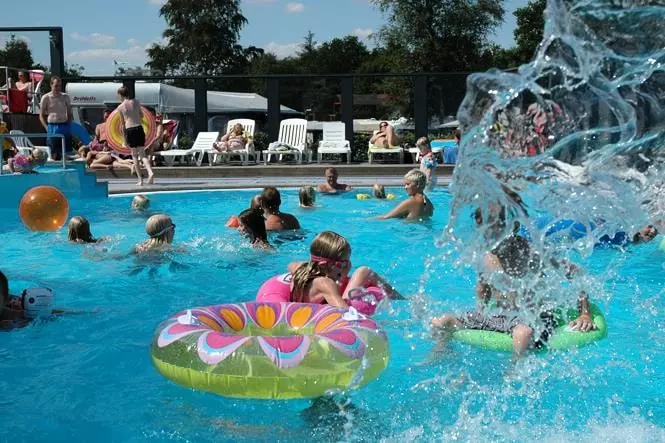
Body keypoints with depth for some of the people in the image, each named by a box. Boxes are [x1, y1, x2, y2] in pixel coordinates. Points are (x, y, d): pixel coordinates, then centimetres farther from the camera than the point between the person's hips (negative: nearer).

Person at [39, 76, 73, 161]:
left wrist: (69, 125, 3)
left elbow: (70, 113, 15)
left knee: (67, 152, 1)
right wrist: (47, 128, -6)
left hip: (65, 126, 2)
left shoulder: (65, 97, 8)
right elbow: (41, 116, 4)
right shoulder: (46, 98, 0)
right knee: (54, 154, 1)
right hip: (52, 127, -2)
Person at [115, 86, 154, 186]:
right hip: (139, 128, 1)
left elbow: (122, 124, 4)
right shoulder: (136, 102, 4)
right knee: (142, 154, 6)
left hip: (129, 130, -1)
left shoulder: (120, 107, 0)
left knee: (134, 155, 8)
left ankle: (140, 180, 5)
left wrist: (124, 138, 9)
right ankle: (150, 172, -20)